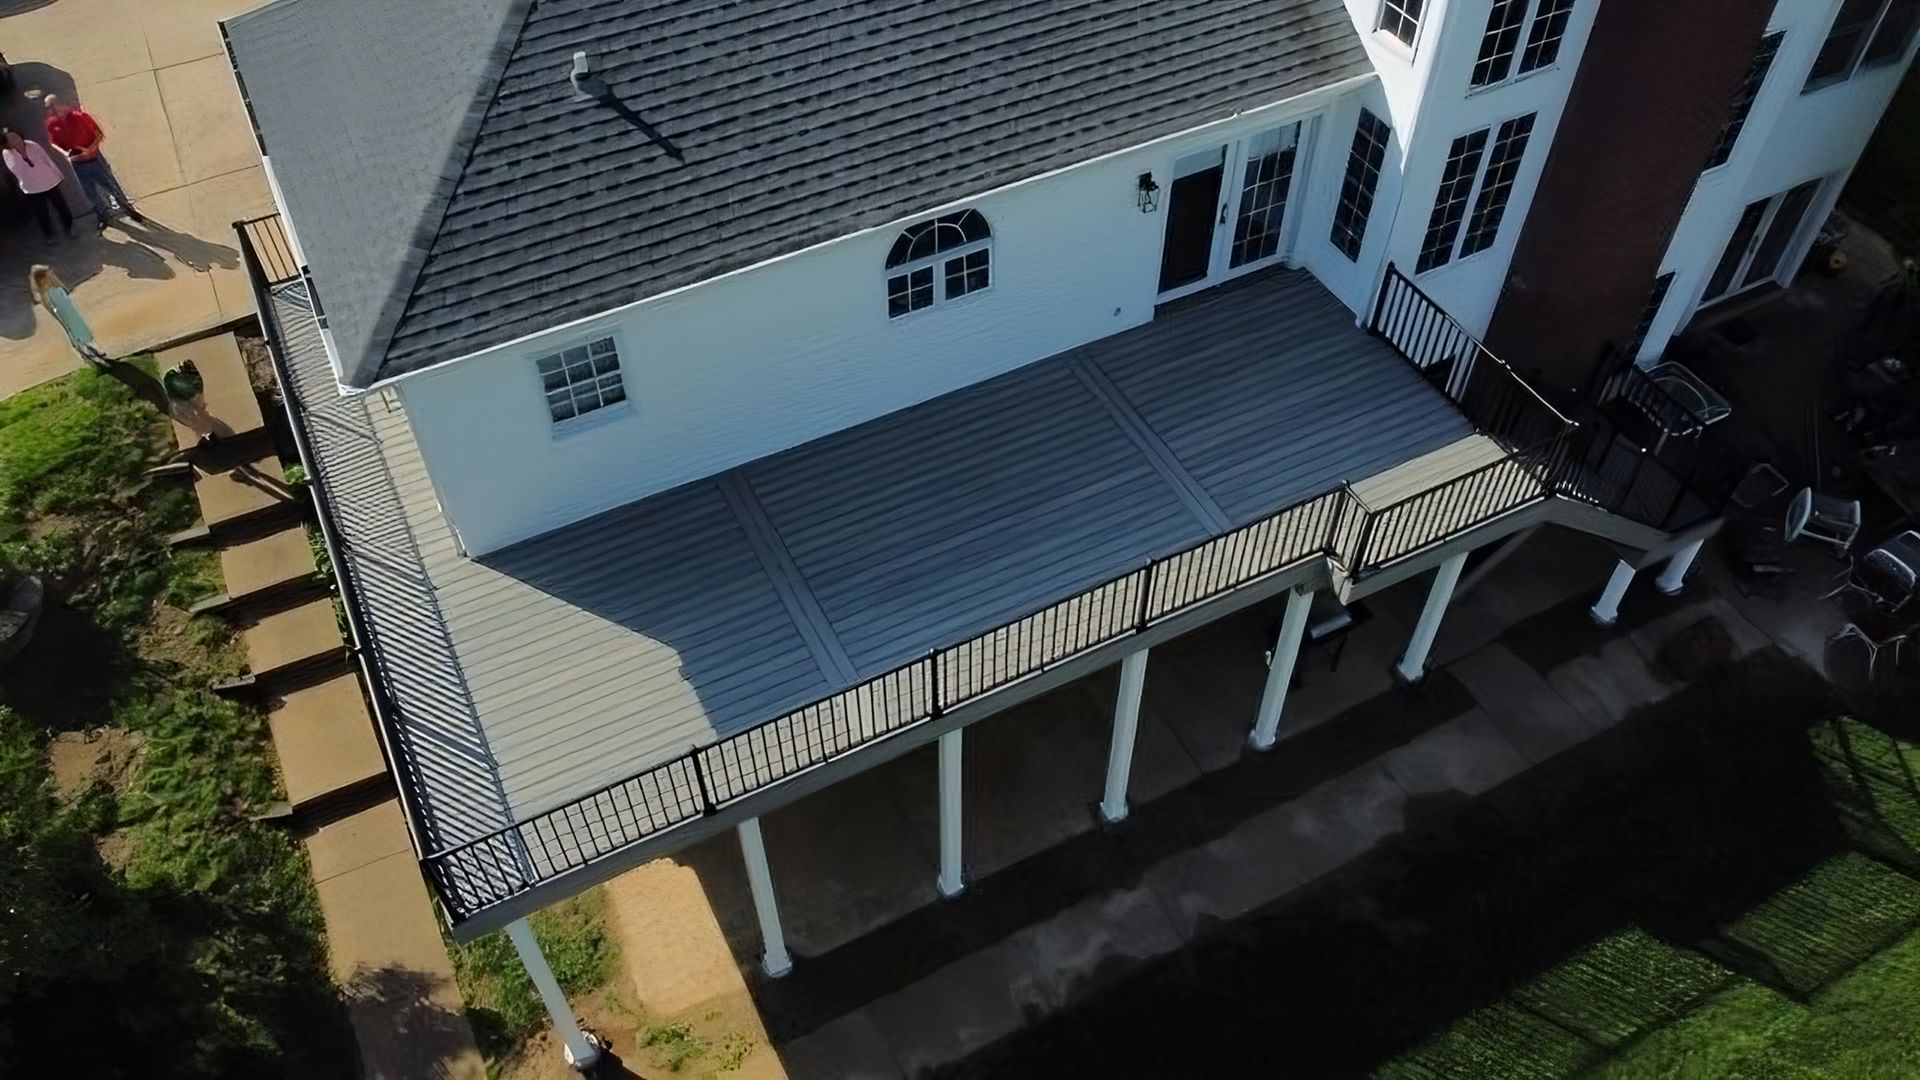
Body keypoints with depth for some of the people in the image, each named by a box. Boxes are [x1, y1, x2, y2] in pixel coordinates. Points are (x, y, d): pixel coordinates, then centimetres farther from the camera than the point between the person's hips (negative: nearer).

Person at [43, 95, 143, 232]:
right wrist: (65, 153, -15)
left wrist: (90, 150, -26)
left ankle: (129, 210, 29)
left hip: (94, 160, -3)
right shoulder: (52, 124, -9)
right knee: (92, 195, 15)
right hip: (77, 165, 3)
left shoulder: (80, 116, -18)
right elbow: (53, 143, 6)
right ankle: (102, 217, 35)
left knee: (113, 187, 9)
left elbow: (100, 135, -11)